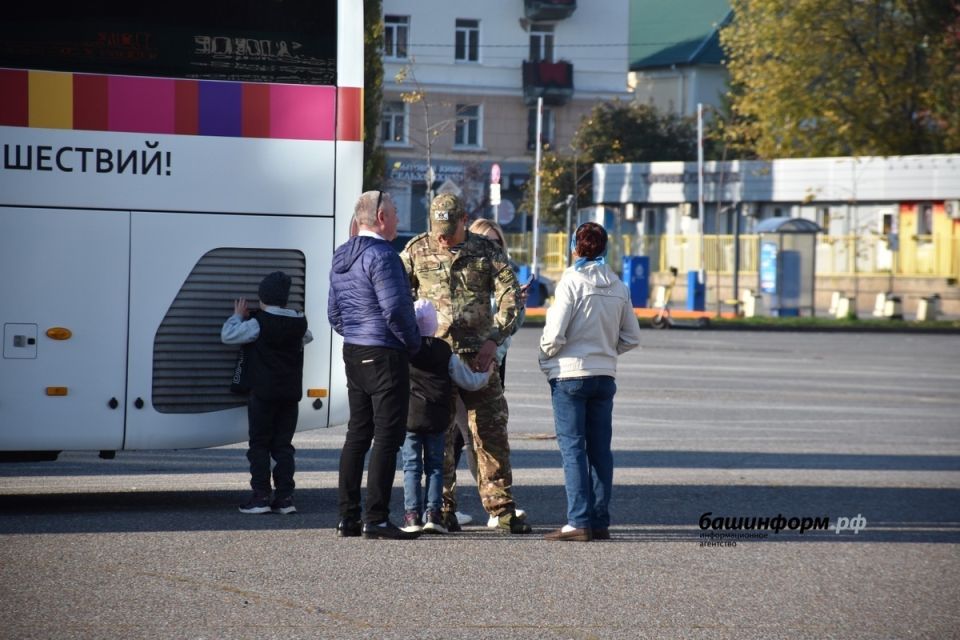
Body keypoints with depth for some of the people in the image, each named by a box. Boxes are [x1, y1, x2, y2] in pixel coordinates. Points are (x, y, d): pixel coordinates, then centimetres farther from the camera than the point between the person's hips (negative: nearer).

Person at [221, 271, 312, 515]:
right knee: (283, 445, 9)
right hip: (290, 394, 5)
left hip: (263, 393, -5)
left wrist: (238, 316, 9)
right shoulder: (299, 322, 5)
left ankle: (261, 496, -3)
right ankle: (285, 497, 4)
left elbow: (228, 336, -8)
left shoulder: (259, 323, -11)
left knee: (259, 445, 2)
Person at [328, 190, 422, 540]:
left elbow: (334, 313, 20)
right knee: (387, 435, -6)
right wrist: (413, 342, -7)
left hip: (353, 353, 9)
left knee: (357, 434, 12)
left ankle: (348, 517, 12)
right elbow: (395, 308, -20)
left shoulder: (341, 258, 14)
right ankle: (376, 518, -9)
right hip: (384, 354, -9)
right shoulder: (380, 254, -15)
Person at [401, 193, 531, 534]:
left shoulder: (486, 251, 3)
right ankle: (442, 509, 9)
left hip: (478, 355, 0)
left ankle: (502, 508, 5)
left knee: (491, 431, 0)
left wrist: (494, 340, -10)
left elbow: (510, 296, 0)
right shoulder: (417, 250, 5)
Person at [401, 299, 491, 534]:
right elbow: (470, 381, 9)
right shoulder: (445, 352, 3)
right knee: (434, 465, 10)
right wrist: (486, 373, 27)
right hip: (436, 419, 2)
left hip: (408, 417, -2)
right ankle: (433, 513, 3)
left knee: (411, 465, 3)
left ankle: (412, 514, -3)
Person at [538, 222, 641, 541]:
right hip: (605, 376, 5)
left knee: (572, 448, -4)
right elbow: (631, 338, 10)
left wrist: (546, 357, 3)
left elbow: (554, 334, -16)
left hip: (570, 374, -5)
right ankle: (600, 521, 10)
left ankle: (579, 521, -10)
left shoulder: (571, 282, -12)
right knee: (600, 449, 9)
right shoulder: (618, 286, 6)